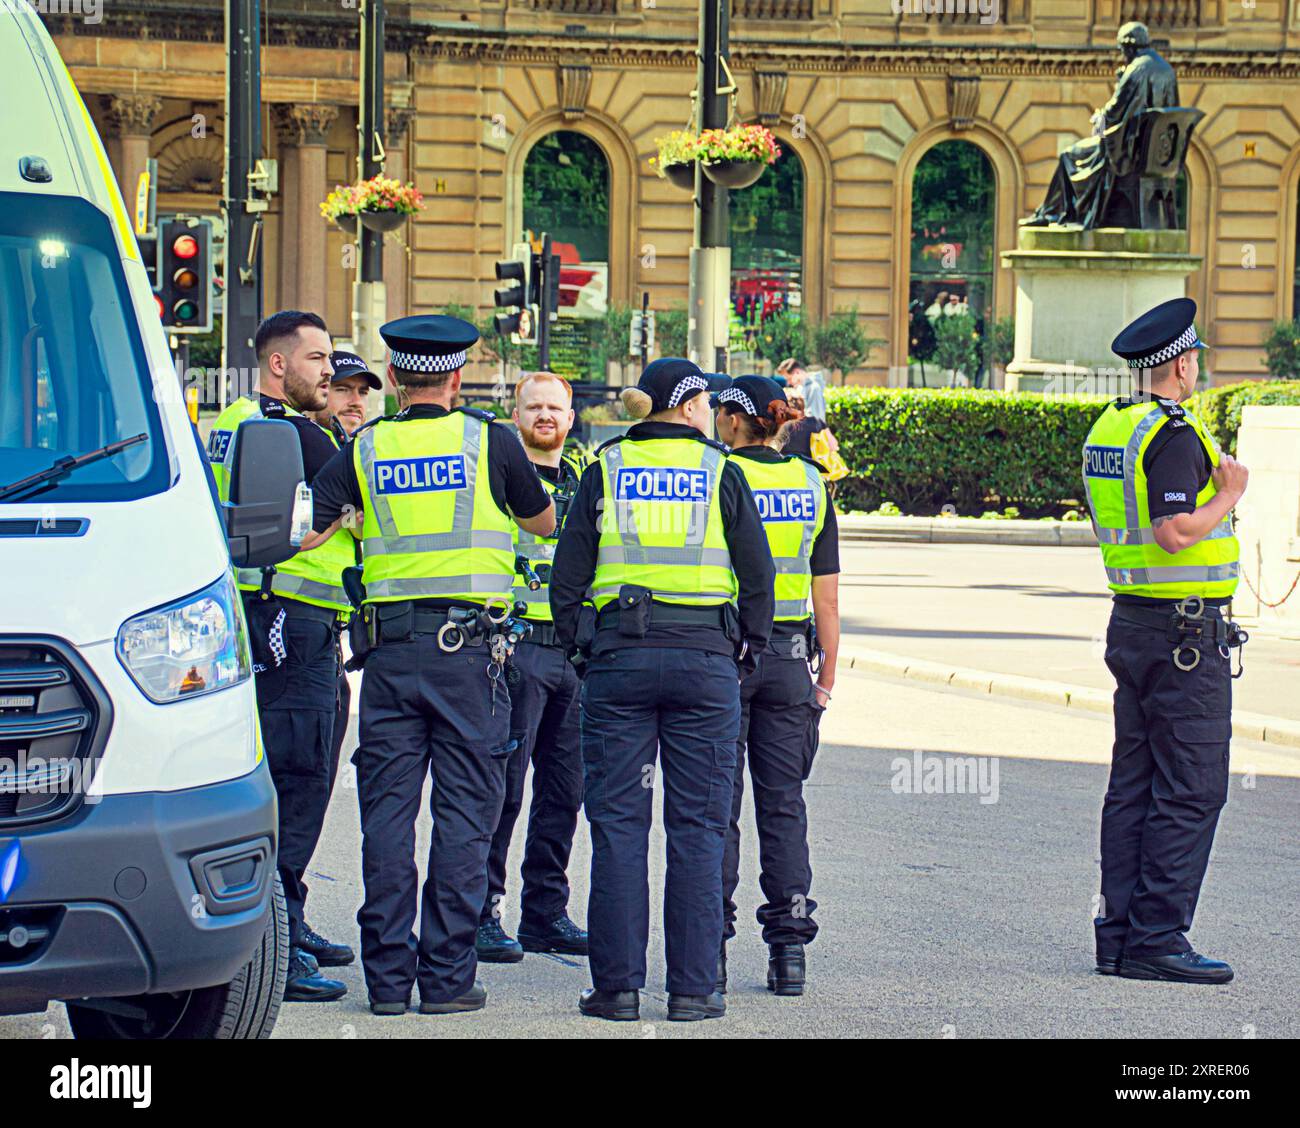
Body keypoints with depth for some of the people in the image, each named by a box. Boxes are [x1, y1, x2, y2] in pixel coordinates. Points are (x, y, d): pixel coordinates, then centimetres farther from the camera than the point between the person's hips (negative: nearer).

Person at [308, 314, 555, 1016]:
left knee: (387, 813, 5)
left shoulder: (362, 452, 4)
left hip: (390, 648, 2)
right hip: (470, 644, -2)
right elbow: (546, 523, 16)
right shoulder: (488, 443, 1)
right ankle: (446, 976, 0)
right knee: (463, 812, 2)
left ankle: (387, 976, 4)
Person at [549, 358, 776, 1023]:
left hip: (619, 656, 1)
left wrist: (574, 644, 13)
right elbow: (757, 572, 2)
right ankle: (693, 987, 2)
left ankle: (617, 984, 2)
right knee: (697, 827, 3)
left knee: (617, 824, 4)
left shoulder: (605, 469, 5)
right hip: (705, 658, -1)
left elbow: (568, 572, 4)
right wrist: (751, 646, 13)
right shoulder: (719, 470, 2)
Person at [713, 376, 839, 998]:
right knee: (783, 804, 7)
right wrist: (826, 677, 12)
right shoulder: (811, 483, 5)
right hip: (788, 655, 3)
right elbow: (827, 595, 6)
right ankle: (789, 950, 5)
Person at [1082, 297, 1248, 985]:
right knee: (1191, 791, -5)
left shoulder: (1107, 430, 11)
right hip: (1186, 631, -9)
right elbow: (1175, 534, -26)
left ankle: (1118, 935, 12)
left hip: (1130, 620, 9)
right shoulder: (1174, 435, -17)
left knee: (1134, 785, 11)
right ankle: (1158, 939, -6)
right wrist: (1228, 497, -10)